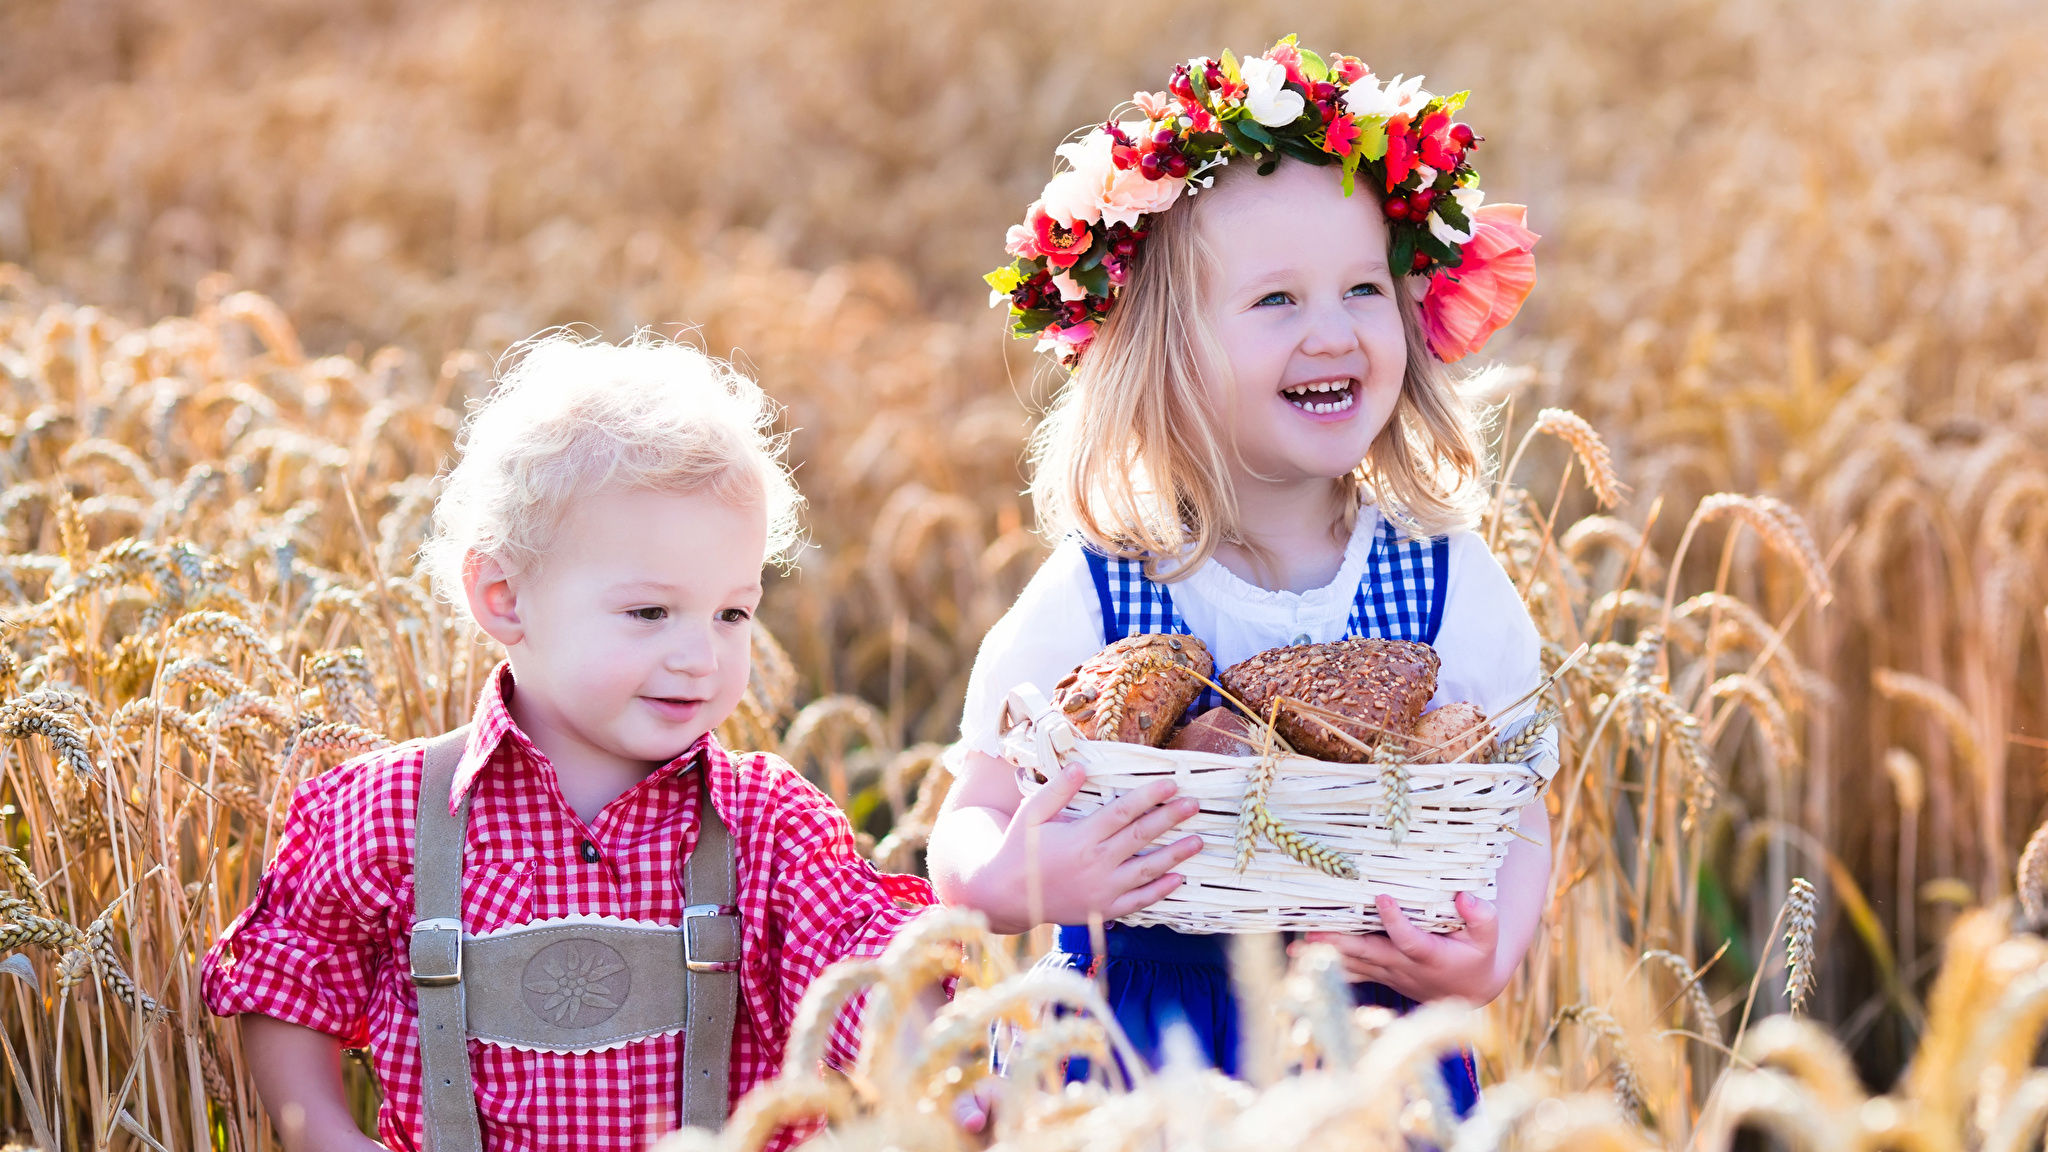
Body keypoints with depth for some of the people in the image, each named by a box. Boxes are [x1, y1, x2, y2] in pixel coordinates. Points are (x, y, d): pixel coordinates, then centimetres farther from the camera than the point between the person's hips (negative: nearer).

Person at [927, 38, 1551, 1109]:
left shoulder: (1452, 587, -6)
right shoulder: (1085, 602, -10)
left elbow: (1515, 822, -1)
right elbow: (972, 824, -5)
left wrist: (1486, 962, -20)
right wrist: (1005, 881, -28)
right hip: (1133, 1065, -1)